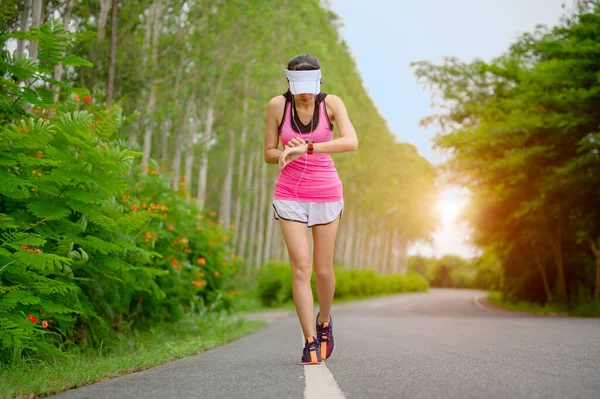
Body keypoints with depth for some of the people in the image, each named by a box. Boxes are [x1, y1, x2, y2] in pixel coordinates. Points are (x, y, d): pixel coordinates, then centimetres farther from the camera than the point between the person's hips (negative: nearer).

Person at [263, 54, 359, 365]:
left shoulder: (331, 103, -8)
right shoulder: (277, 106, -5)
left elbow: (351, 142, -24)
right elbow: (269, 154, 1)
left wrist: (306, 147, -31)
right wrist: (287, 153, -22)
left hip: (326, 193, 0)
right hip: (290, 195, 0)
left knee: (323, 269, 6)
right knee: (301, 267, -9)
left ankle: (324, 320, 36)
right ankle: (310, 343, -2)